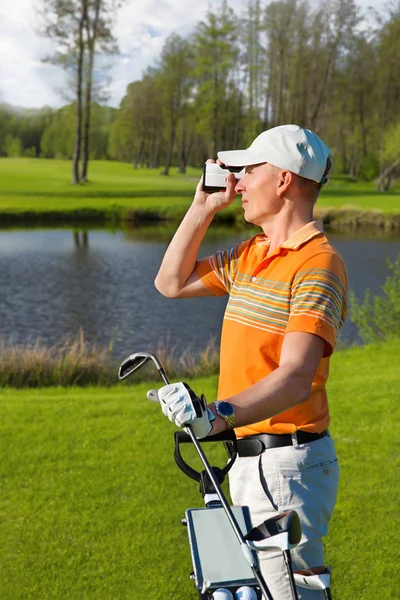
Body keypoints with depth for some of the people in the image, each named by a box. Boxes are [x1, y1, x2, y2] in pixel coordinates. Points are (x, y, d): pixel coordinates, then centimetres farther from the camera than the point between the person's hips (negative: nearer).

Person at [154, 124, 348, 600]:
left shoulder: (316, 263, -18)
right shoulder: (250, 255, 12)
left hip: (287, 464, -10)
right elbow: (172, 282, 20)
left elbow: (296, 378, -27)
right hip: (248, 458, 10)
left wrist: (220, 415, -42)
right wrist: (203, 206, 12)